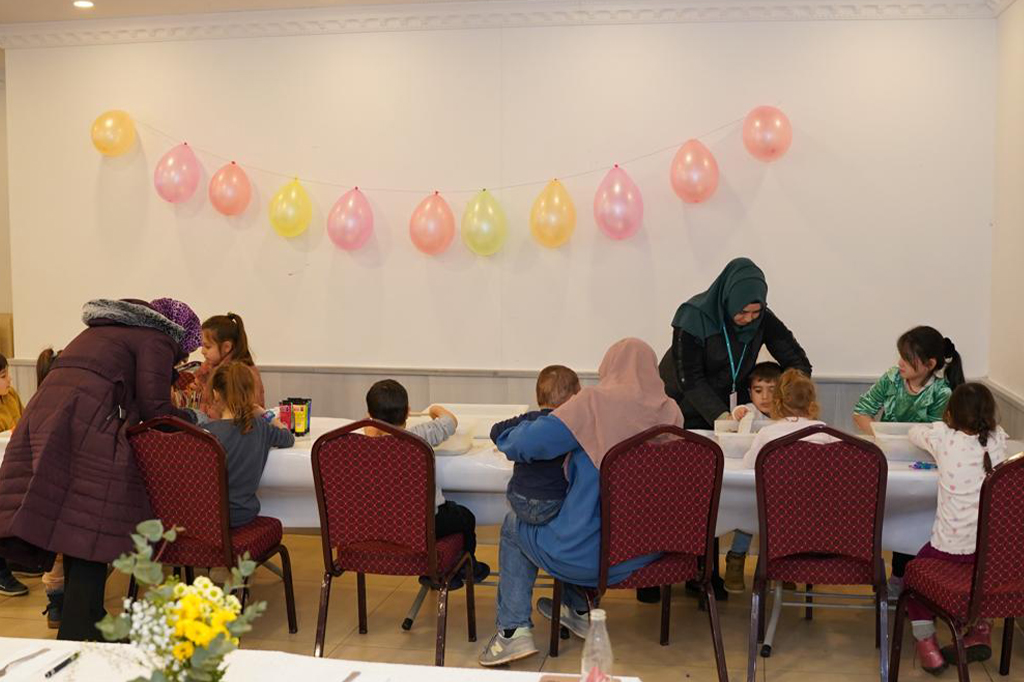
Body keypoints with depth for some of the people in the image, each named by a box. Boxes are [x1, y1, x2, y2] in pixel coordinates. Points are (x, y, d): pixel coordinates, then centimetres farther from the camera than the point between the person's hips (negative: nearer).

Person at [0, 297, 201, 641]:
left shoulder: (105, 328, 31)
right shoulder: (156, 341, 4)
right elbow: (154, 409, -2)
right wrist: (187, 416, 17)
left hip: (43, 415, 9)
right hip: (83, 428, -9)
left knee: (73, 530, 14)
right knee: (92, 534, -4)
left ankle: (83, 620, 24)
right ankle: (79, 636, -3)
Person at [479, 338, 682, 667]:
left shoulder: (595, 402, -17)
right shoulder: (671, 412, -4)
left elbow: (524, 445, -19)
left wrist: (508, 437, 4)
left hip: (590, 556, -5)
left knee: (514, 526, 22)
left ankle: (514, 629, 15)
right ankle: (578, 610, 39)